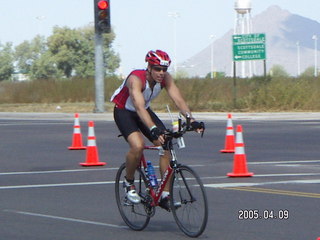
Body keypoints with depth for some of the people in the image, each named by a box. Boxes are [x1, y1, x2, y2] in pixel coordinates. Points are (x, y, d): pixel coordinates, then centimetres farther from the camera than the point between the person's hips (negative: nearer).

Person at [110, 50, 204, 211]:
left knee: (166, 146, -12)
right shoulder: (136, 79, -34)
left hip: (145, 111, 6)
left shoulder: (165, 78, -18)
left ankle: (165, 196, -6)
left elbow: (178, 99, -26)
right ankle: (129, 182, -3)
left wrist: (191, 120, -43)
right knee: (138, 146, -31)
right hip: (123, 111, -6)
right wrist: (154, 130, -60)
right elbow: (139, 107, -47)